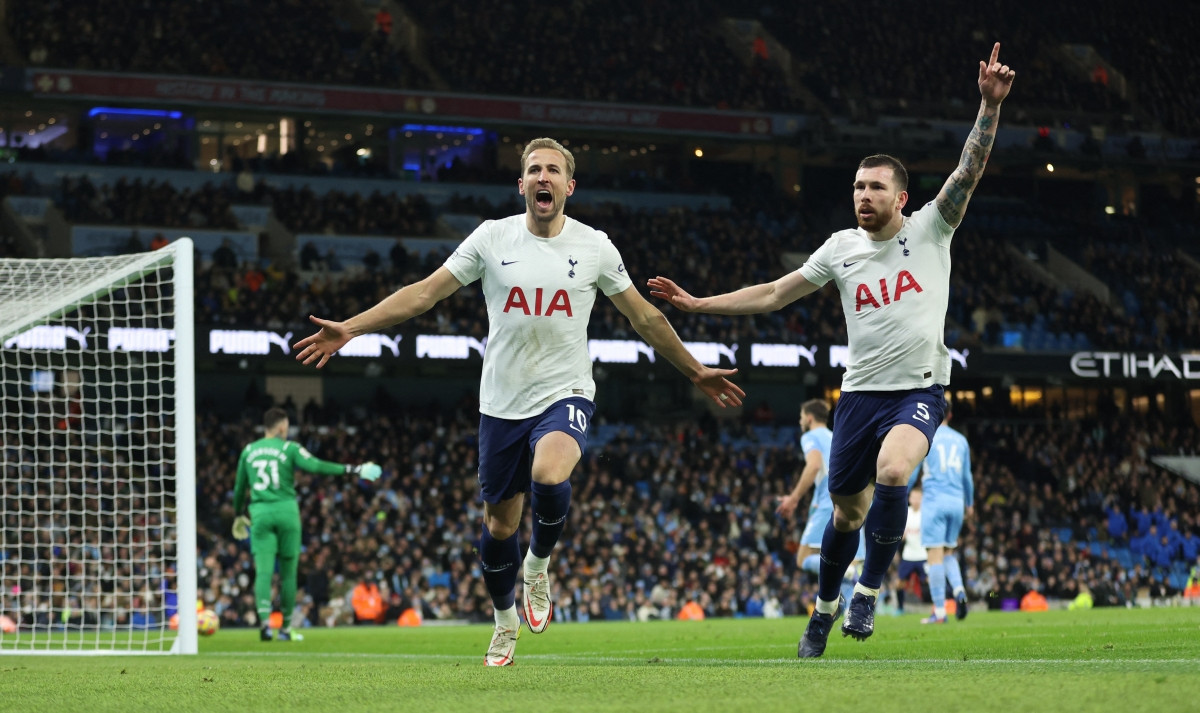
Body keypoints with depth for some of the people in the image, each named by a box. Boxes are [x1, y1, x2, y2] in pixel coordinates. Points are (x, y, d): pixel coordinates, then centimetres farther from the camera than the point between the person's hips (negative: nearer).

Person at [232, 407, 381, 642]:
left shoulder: (248, 451, 13)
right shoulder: (289, 448, 1)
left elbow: (239, 488, 22)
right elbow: (316, 466, -13)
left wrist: (239, 515, 38)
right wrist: (351, 470, -11)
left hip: (259, 513, 2)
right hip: (286, 509, -2)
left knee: (263, 571, -4)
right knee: (288, 572, 9)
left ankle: (265, 620, -26)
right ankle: (285, 628, 14)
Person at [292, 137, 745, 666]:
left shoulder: (594, 246, 0)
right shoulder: (492, 238, -1)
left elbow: (645, 316, 11)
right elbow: (424, 293, 1)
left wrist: (696, 373, 14)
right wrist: (350, 328, -6)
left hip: (565, 395, -2)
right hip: (502, 402, 2)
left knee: (549, 478, -32)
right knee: (499, 524, 7)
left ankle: (539, 564, -1)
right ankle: (505, 622, 33)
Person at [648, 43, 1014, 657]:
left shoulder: (929, 230, -2)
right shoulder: (841, 248, 6)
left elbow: (970, 169, -13)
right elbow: (773, 294, 12)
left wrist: (990, 105, -27)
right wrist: (697, 304, 8)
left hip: (919, 389, -3)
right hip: (860, 392, 4)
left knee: (891, 471, -31)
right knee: (847, 510, 11)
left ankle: (869, 591, -14)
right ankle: (826, 604, 37)